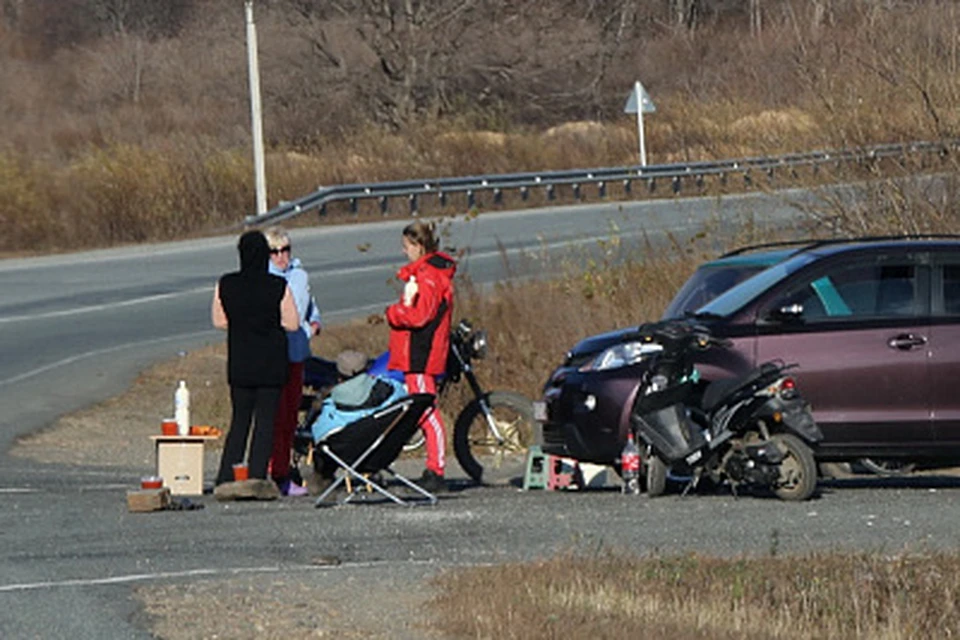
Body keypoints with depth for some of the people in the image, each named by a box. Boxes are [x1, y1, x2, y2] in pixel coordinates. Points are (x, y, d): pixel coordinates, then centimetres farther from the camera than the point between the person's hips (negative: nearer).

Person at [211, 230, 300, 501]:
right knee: (266, 420, 4)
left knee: (239, 420, 12)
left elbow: (219, 320, 6)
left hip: (239, 364, 2)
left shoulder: (226, 286, -4)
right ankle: (257, 476, -4)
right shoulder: (279, 287, -11)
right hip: (271, 364, -2)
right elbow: (291, 323, -6)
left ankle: (227, 478, 4)